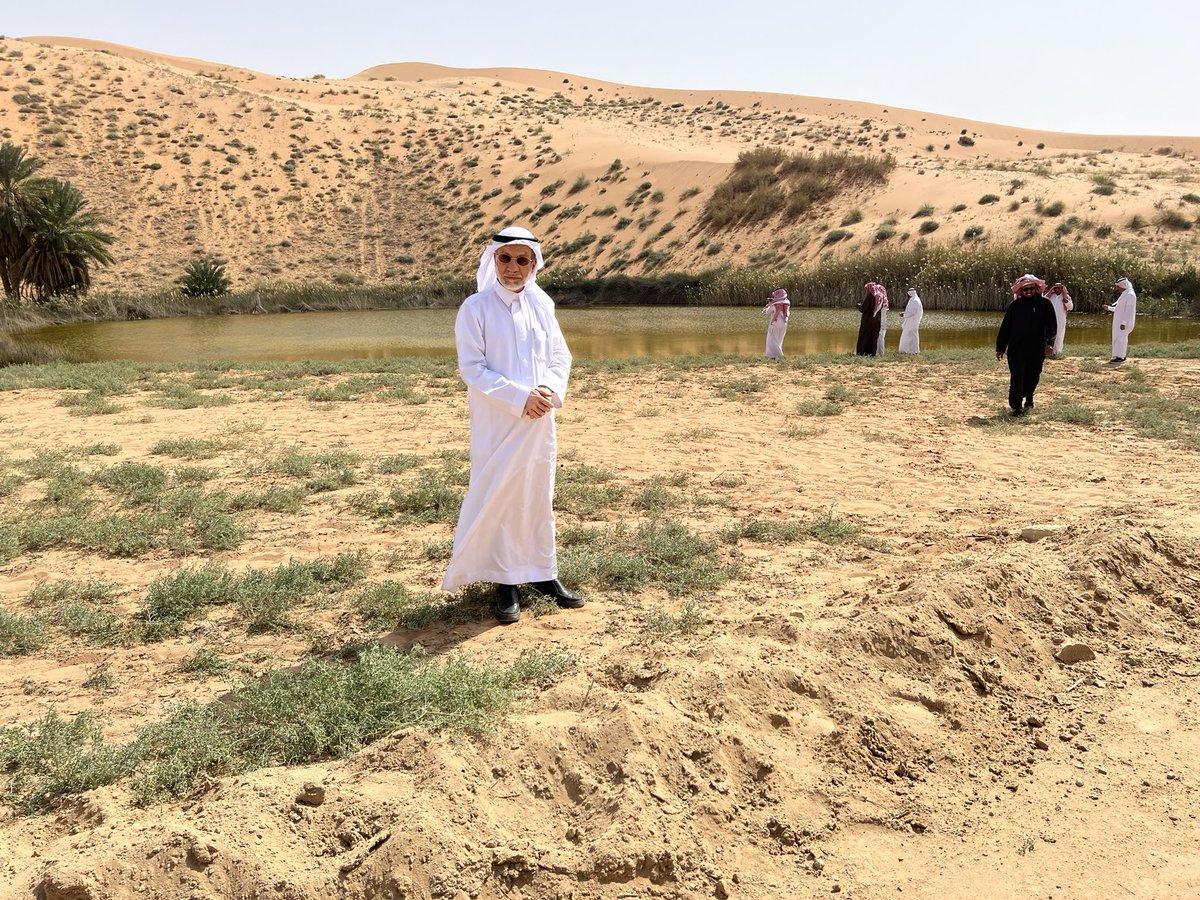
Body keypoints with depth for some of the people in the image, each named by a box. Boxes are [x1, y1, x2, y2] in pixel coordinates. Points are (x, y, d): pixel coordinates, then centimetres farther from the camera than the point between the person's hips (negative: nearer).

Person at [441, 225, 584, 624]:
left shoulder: (541, 304, 5)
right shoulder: (476, 308, -8)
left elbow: (560, 355, 8)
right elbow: (472, 368, -12)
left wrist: (551, 389, -12)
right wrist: (521, 397, -19)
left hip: (539, 421, 4)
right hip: (497, 423, -4)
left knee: (539, 497, 13)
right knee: (498, 498, 0)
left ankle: (543, 573, 27)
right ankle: (506, 582, 13)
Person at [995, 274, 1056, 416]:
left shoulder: (1045, 304, 1)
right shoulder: (1015, 305, 3)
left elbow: (1051, 325, -3)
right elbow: (1005, 327, 7)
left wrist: (1050, 343, -17)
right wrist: (1000, 347, 6)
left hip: (1037, 349, 1)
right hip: (1016, 349, -1)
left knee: (1032, 377, 12)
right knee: (1017, 377, -5)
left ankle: (1028, 397, 38)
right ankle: (1016, 406, 1)